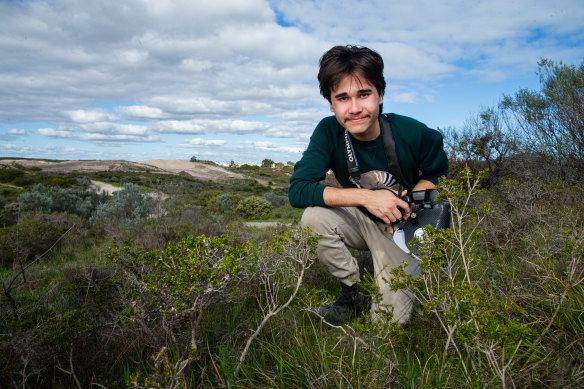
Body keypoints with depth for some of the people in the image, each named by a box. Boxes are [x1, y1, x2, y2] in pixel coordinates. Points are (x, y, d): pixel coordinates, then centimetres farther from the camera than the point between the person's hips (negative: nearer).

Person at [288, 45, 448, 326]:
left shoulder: (413, 134, -21)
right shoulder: (328, 132, -19)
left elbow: (438, 173, -1)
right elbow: (298, 190, -27)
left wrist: (407, 203, -20)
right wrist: (365, 196, -34)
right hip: (360, 220, 2)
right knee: (314, 218, -30)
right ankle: (354, 293, -5)